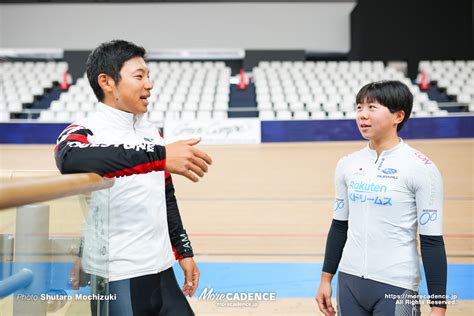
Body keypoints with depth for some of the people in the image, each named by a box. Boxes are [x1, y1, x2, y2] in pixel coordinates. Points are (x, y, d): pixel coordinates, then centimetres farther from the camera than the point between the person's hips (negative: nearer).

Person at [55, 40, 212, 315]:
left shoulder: (152, 132, 9)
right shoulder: (82, 133, -12)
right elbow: (71, 160, -37)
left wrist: (183, 251, 17)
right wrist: (160, 155, -42)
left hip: (161, 271, 6)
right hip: (114, 279, -6)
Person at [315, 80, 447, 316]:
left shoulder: (421, 168, -11)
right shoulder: (347, 164, 3)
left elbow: (432, 241, -10)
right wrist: (326, 279, 12)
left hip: (396, 287, -4)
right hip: (349, 281, 5)